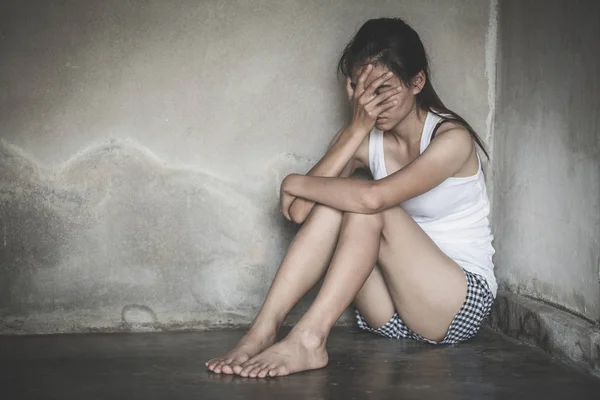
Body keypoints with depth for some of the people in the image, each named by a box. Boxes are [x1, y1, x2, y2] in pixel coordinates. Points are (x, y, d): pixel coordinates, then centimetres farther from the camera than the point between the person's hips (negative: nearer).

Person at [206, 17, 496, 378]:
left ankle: (308, 340, -33)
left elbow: (372, 197, -32)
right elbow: (298, 212, -16)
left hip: (462, 302, -5)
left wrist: (295, 184, -16)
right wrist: (357, 128, -19)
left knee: (367, 204, -26)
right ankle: (263, 330, -27)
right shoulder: (366, 141, 1)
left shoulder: (451, 138, -14)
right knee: (335, 202, -20)